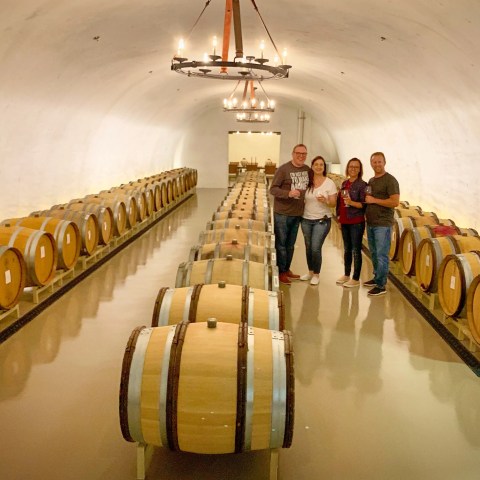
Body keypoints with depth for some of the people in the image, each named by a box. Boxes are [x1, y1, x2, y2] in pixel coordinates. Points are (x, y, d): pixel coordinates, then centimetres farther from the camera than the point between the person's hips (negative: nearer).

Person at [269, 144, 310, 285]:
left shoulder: (308, 170, 5)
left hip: (297, 213, 6)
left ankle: (287, 269, 29)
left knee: (291, 244, 16)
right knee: (281, 243, 4)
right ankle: (281, 272, 14)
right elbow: (273, 189, -14)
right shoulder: (283, 169, -12)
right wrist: (288, 193, -29)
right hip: (282, 213, -6)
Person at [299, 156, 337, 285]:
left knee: (315, 248, -8)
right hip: (306, 219, 3)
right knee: (308, 247, 13)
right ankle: (310, 271, 31)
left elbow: (333, 203, -8)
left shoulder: (330, 183, -7)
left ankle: (316, 274, 11)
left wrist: (325, 201, -25)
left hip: (322, 220, -3)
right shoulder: (307, 181, -2)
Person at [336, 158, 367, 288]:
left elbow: (364, 204, -13)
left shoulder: (362, 185, -9)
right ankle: (346, 275, 26)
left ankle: (356, 279, 7)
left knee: (356, 250, -1)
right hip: (344, 222, 7)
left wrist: (351, 202, -26)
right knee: (346, 249, 15)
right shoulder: (344, 183, 11)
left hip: (356, 222, -7)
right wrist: (339, 216, 14)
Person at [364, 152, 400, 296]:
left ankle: (381, 285, 2)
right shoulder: (371, 181, 15)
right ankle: (376, 278, 28)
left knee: (381, 255, -4)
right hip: (370, 223, 8)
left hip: (383, 224, -8)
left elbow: (395, 202, -19)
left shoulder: (390, 180, -10)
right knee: (373, 253, 15)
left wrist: (374, 200, -17)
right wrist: (366, 199, 6)